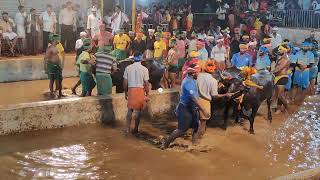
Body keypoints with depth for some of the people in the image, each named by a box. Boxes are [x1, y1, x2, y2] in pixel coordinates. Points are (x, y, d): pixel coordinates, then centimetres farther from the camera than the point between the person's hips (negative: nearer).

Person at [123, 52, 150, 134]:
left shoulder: (128, 68, 0)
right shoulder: (144, 69, -7)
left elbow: (125, 82, 2)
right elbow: (146, 83, -6)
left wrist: (126, 92, 13)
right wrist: (147, 94, 5)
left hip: (131, 90, 2)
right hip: (140, 90, -1)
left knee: (130, 109, 12)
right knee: (138, 110, 11)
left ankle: (127, 128, 6)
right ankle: (135, 129, 18)